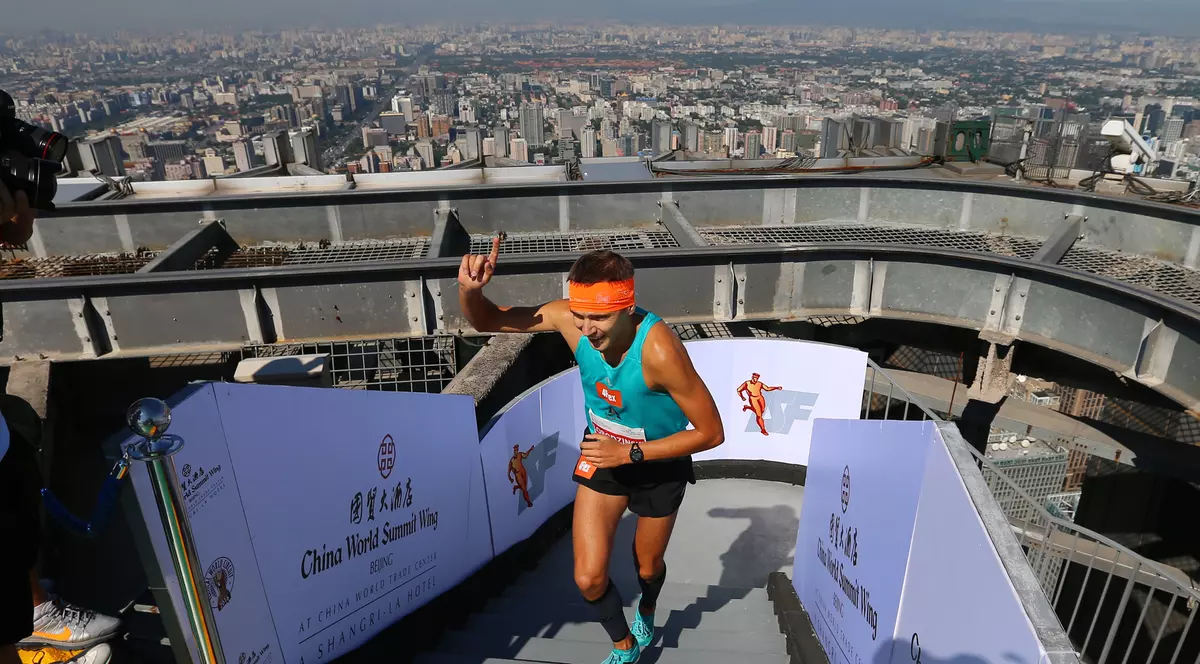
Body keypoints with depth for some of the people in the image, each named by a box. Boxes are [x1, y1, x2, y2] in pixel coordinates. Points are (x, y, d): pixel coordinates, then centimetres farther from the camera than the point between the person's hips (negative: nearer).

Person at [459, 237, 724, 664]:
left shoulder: (660, 352, -39)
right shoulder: (570, 318, -26)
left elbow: (711, 433, -27)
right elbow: (487, 321, -14)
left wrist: (631, 453, -29)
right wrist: (469, 290, -37)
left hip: (659, 461, -2)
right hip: (602, 453, 3)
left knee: (647, 567, 22)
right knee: (589, 578, -2)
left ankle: (646, 613, 61)